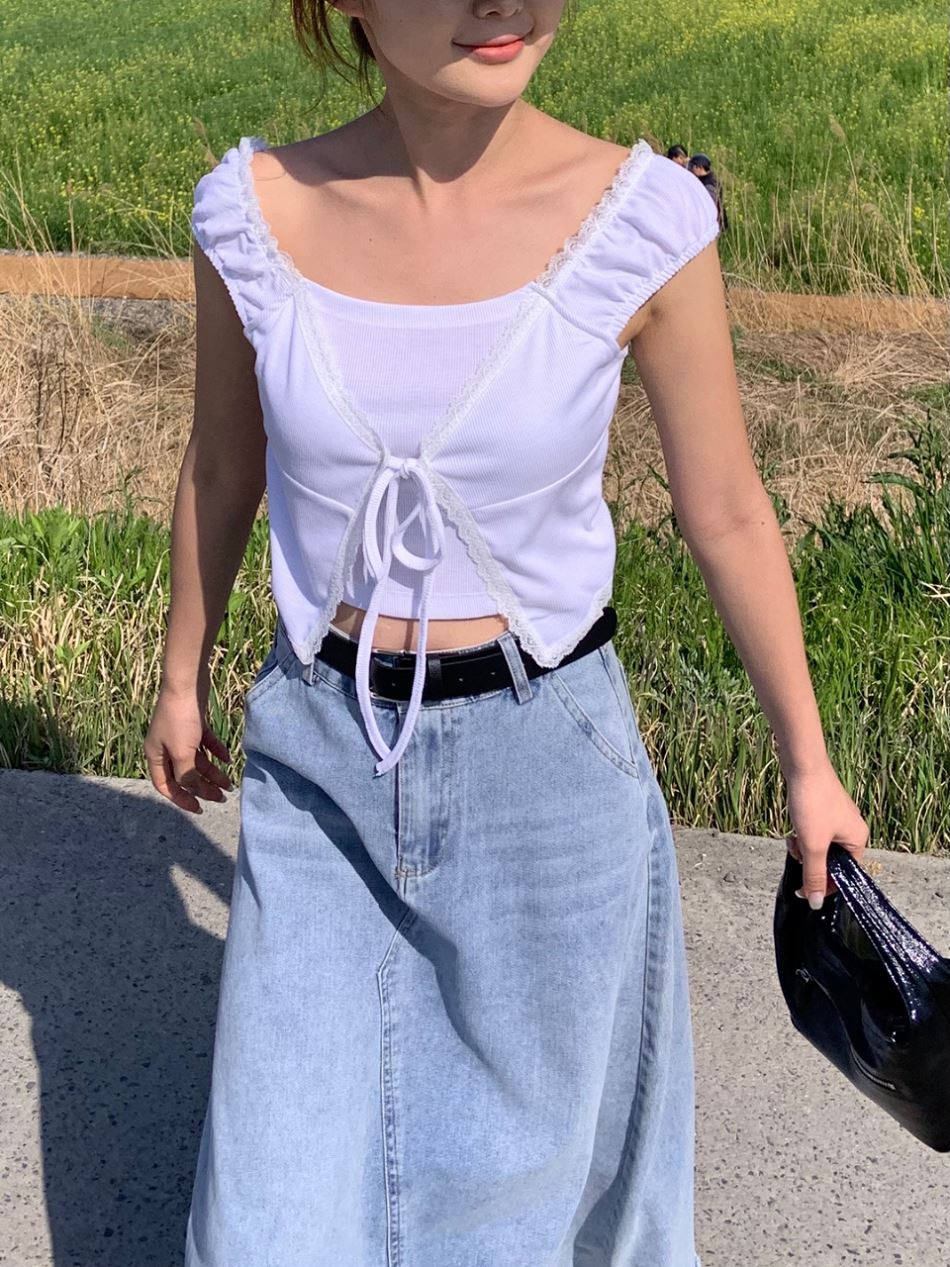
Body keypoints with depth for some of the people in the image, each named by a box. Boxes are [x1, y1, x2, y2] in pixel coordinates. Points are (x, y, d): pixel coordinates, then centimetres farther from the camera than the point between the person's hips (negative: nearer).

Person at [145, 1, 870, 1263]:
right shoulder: (254, 213, -12)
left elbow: (726, 510, -4)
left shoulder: (643, 221, -16)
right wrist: (183, 678, 17)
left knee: (526, 1138, 19)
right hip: (321, 750, 2)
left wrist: (808, 763, 5)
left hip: (543, 754, -1)